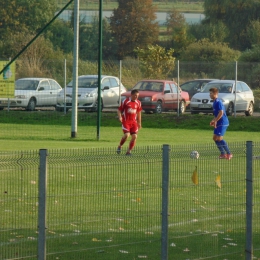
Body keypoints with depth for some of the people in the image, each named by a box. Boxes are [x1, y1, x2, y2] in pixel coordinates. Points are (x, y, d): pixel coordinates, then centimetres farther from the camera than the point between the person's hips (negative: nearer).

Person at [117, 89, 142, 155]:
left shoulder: (138, 103, 8)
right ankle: (120, 146, 5)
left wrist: (139, 123, 20)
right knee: (127, 135, -21)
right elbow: (119, 110, -1)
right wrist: (120, 117, -19)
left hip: (134, 122, 5)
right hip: (126, 121, -5)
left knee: (134, 136, -7)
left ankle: (129, 151, 5)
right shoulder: (125, 101, -6)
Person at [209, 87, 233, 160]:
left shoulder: (218, 102, -16)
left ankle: (229, 154, -5)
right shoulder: (215, 102, 15)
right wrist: (213, 121, 15)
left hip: (223, 123, -10)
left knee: (219, 138, -13)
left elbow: (221, 113, -23)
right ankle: (223, 153, 14)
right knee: (215, 138, 9)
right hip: (218, 123, 10)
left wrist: (215, 121, -18)